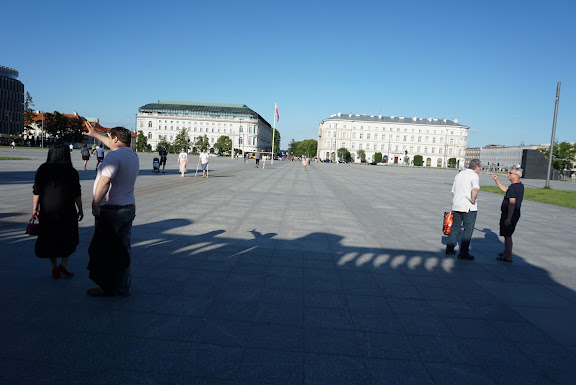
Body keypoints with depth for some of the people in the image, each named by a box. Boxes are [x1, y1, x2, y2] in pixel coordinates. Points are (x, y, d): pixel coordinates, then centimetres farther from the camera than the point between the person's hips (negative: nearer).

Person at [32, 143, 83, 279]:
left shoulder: (42, 170, 0)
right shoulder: (71, 172, -7)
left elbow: (36, 191, 1)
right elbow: (77, 194, -5)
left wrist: (35, 208, 10)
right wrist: (80, 210, 5)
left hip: (47, 210, 3)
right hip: (66, 210, -2)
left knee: (50, 238, 13)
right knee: (69, 238, 13)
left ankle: (54, 268, 20)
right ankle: (64, 265, 2)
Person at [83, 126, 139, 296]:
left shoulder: (114, 155, -16)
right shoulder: (132, 155, 10)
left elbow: (105, 180, -28)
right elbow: (115, 146, 30)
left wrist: (95, 204, -23)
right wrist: (96, 134, 41)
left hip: (110, 210, -8)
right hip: (129, 208, 8)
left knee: (104, 250, 6)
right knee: (123, 249, 15)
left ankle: (108, 288, 16)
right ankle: (123, 287, 23)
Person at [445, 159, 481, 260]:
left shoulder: (459, 174, 14)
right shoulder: (474, 176, -10)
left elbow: (453, 192, 18)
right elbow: (475, 189, -32)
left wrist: (453, 206, 23)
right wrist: (473, 199, -16)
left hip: (456, 206, 7)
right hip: (468, 207, -7)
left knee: (455, 227, 17)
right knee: (468, 229, 1)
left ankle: (449, 249, 22)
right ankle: (463, 253, 2)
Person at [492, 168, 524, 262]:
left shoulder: (513, 187, -21)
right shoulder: (520, 185, 10)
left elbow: (512, 204, -26)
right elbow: (505, 189, 25)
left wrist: (508, 218, -26)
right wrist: (496, 180, 21)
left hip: (510, 215, -10)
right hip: (514, 214, 10)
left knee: (507, 236, -3)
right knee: (507, 235, 21)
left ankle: (508, 257, 3)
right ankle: (506, 252, 34)